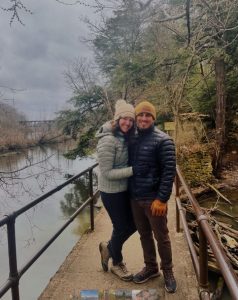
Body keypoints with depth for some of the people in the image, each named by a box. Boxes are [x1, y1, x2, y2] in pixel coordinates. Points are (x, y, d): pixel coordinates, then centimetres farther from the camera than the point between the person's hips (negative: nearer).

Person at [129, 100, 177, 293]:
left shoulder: (163, 140, -11)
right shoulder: (132, 139, 6)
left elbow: (169, 172, -14)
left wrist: (162, 199, -17)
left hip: (154, 199, -5)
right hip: (135, 199, 5)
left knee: (161, 237, 10)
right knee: (144, 235, 19)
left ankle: (168, 272, 32)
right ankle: (151, 268, 39)